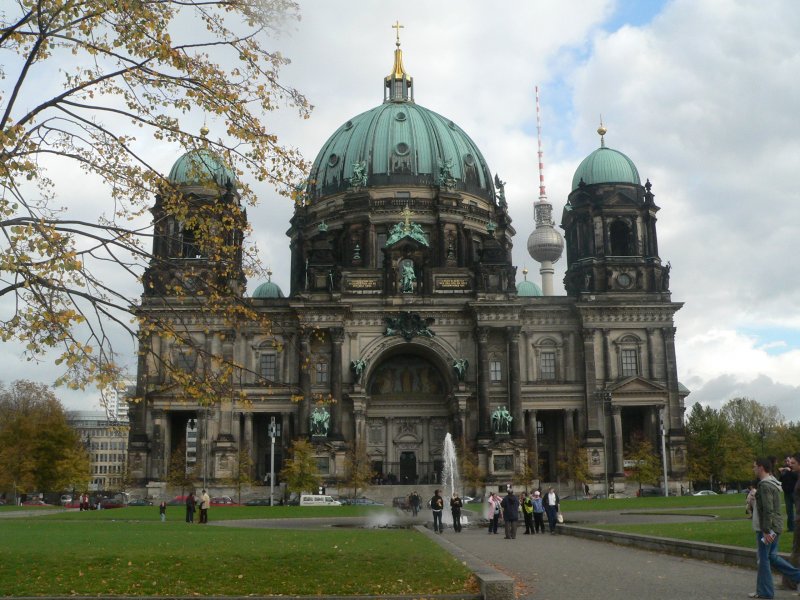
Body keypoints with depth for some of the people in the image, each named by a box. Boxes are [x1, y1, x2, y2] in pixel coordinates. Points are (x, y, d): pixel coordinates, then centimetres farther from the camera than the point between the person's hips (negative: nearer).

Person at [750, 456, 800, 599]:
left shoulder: (765, 485, -18)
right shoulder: (773, 483, 14)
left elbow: (768, 510, -24)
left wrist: (766, 531, -23)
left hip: (767, 528, -9)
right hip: (776, 527, 9)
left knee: (764, 559, 0)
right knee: (772, 556, 17)